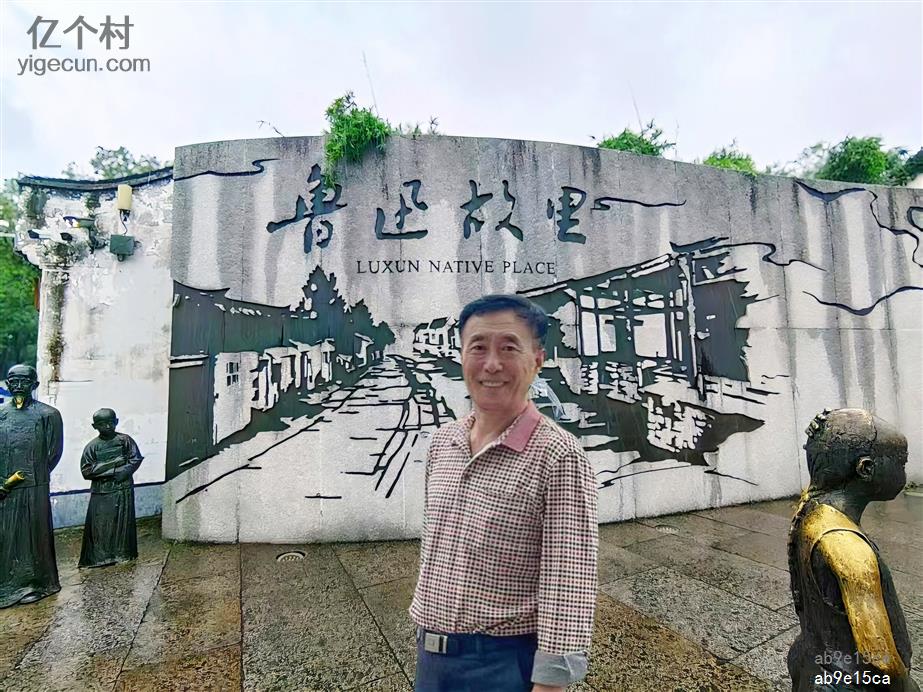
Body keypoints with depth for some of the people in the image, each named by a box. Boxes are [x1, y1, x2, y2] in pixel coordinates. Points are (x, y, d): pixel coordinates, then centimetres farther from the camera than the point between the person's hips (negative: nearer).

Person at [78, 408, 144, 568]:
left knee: (123, 523, 5)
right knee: (101, 525, 0)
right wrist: (114, 464, -13)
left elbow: (136, 459, -1)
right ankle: (101, 556, 9)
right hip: (101, 491, 0)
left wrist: (122, 473, -15)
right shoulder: (92, 446, 1)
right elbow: (86, 471, -4)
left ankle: (123, 553, 16)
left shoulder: (125, 440, 1)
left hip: (123, 489, 0)